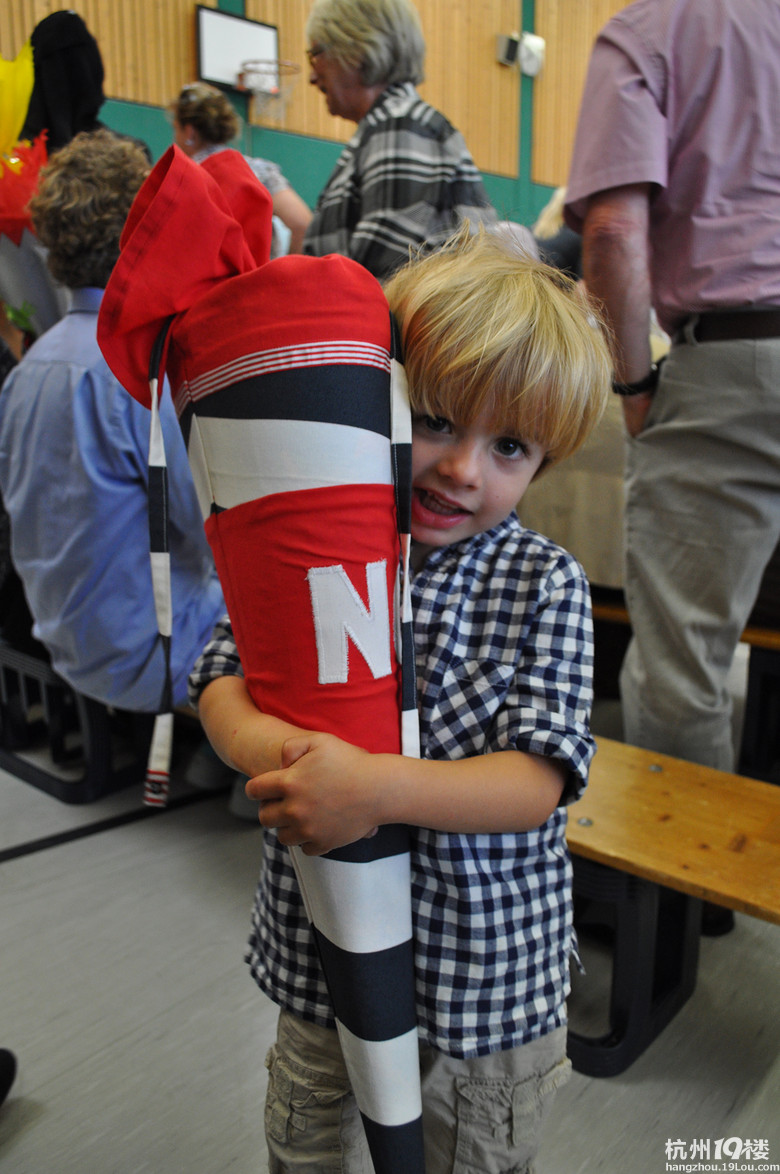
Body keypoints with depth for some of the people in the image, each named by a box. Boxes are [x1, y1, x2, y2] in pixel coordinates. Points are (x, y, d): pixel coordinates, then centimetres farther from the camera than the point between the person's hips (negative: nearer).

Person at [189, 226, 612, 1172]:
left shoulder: (545, 584, -18)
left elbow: (537, 784, -22)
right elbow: (223, 668, -5)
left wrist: (377, 788, -37)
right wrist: (254, 737, -28)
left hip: (486, 966, -2)